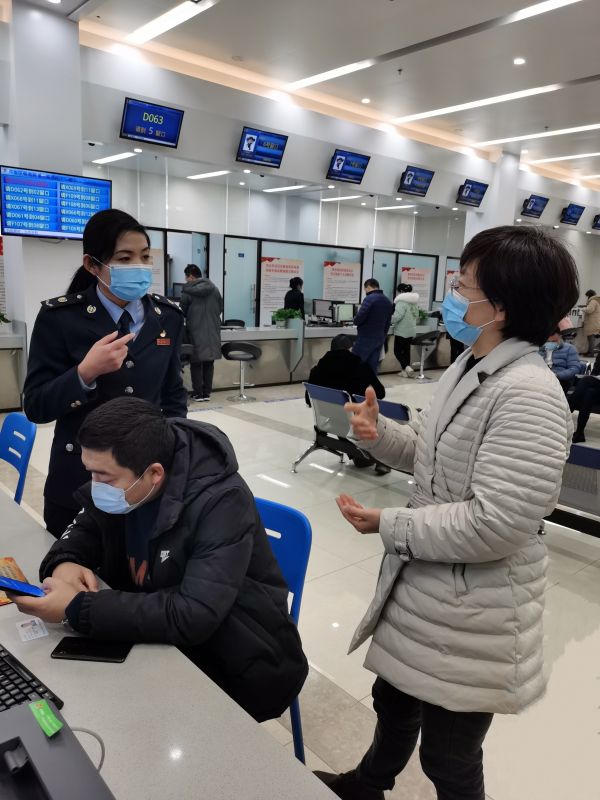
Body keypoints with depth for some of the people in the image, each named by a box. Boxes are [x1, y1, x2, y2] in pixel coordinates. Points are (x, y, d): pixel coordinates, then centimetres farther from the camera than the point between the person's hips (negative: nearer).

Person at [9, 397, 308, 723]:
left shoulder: (222, 502, -31)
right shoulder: (118, 479, -10)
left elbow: (194, 618, -36)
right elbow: (85, 528, 7)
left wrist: (77, 609, -32)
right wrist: (65, 562, -17)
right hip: (163, 637, 6)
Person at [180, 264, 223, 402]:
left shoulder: (188, 291, -7)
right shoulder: (214, 289, 6)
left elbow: (182, 312, -1)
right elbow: (220, 309, 11)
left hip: (195, 332, -4)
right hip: (212, 332, 4)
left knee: (196, 363, 5)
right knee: (209, 364, 10)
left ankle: (198, 393, 6)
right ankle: (207, 393, 12)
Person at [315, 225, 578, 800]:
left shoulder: (529, 395, -27)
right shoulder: (467, 367, 3)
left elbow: (493, 525, -30)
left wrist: (389, 525, -21)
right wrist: (379, 432, -8)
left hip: (470, 615, -9)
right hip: (422, 588, 9)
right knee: (393, 700, 33)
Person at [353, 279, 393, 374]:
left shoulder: (369, 299, -13)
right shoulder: (388, 302, 12)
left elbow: (359, 318, -20)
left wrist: (356, 321, 1)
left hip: (366, 338, -7)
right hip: (379, 338, 7)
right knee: (372, 366, 9)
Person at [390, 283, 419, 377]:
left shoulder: (401, 301, -16)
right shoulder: (414, 302, 10)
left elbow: (397, 316, -23)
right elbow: (416, 316, 18)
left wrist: (389, 321, -7)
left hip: (402, 331, -8)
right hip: (411, 330, 8)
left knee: (397, 351, -1)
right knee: (406, 350, 14)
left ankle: (407, 368, -15)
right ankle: (405, 370, 17)